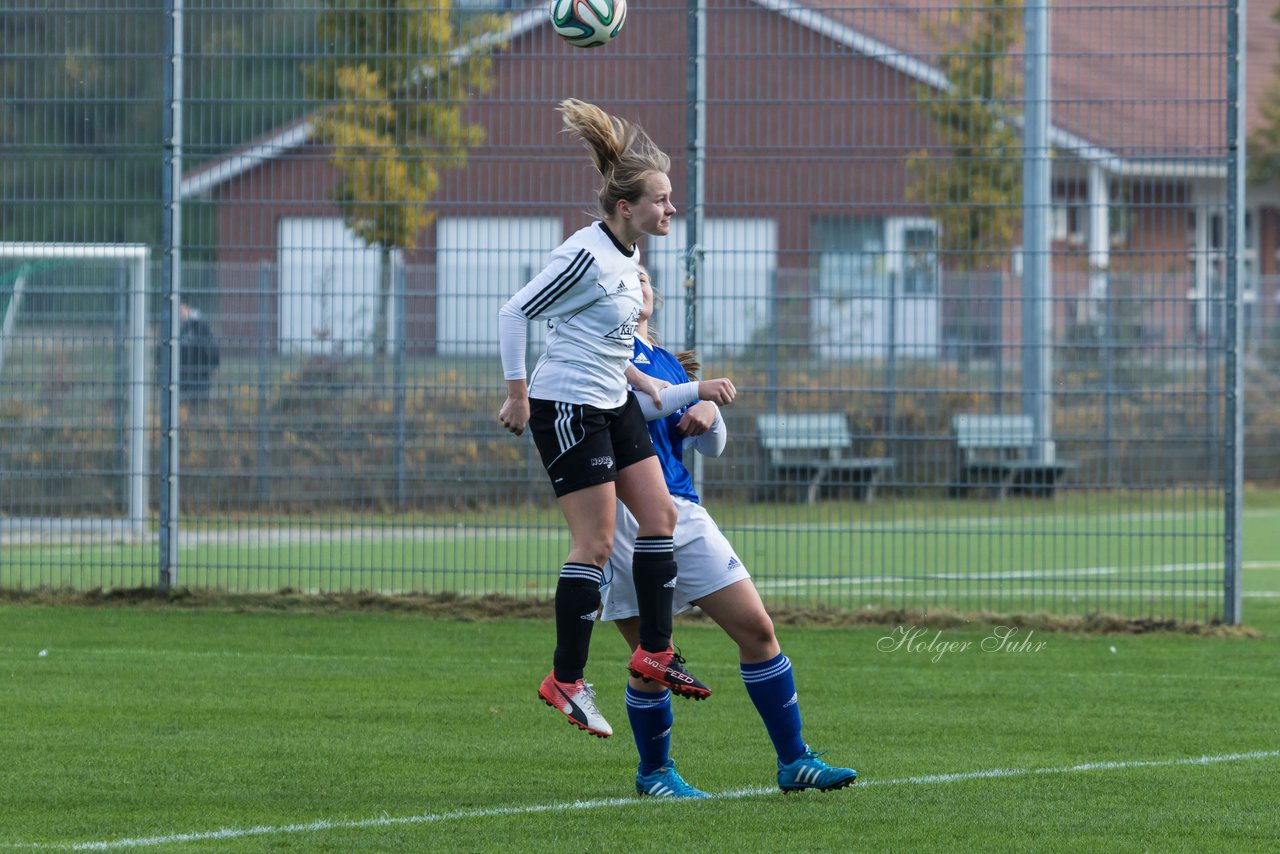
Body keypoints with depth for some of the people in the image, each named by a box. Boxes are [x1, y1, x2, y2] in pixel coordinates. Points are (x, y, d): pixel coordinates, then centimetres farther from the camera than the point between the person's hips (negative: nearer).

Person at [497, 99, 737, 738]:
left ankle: (654, 652, 15)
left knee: (660, 515, 7)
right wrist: (518, 394, -14)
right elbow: (514, 313, -16)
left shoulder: (628, 254, 9)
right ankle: (566, 680, -2)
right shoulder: (587, 255, -20)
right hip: (567, 408, -10)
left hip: (614, 404, 10)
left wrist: (641, 382, 16)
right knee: (595, 543, -9)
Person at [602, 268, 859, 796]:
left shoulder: (668, 363, 24)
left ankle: (794, 761, 5)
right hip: (624, 512, -6)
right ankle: (654, 772, 17)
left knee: (756, 628, -1)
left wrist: (708, 415, 3)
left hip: (683, 513, 6)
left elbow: (712, 447, 25)